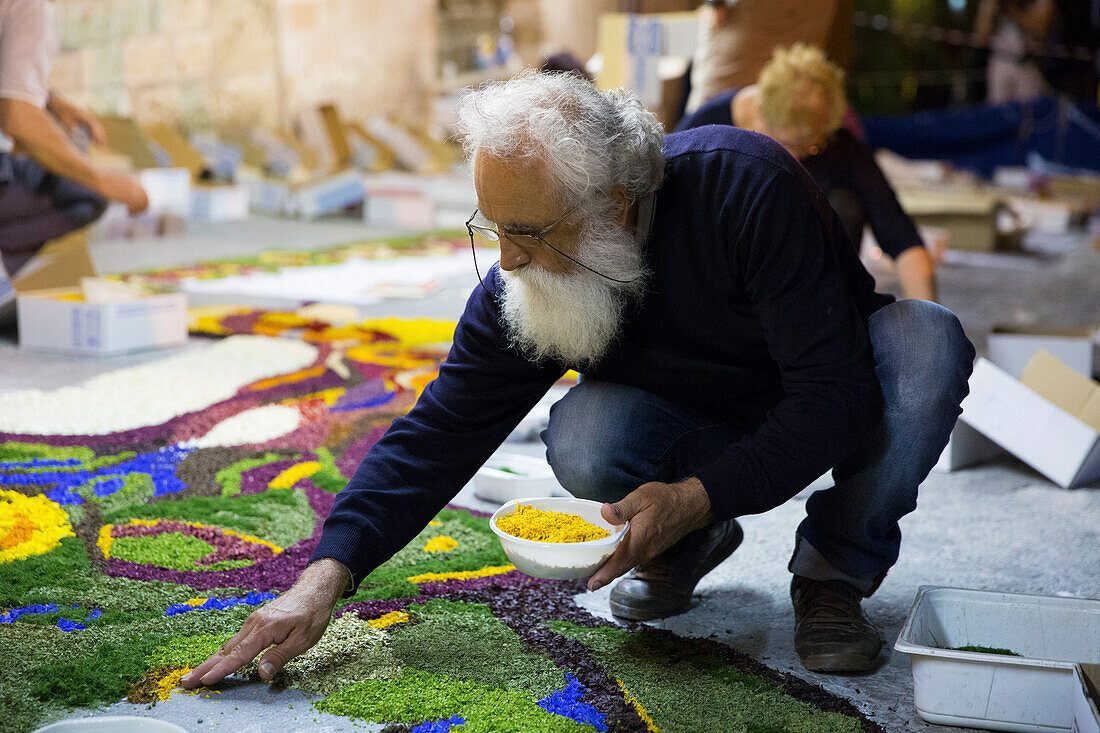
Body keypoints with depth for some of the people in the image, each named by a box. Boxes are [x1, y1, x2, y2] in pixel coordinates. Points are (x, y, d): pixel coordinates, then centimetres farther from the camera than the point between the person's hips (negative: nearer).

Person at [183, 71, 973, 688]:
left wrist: (699, 496, -39)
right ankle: (689, 545, 4)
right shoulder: (518, 287, -20)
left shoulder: (745, 184, -33)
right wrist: (324, 579, -27)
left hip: (839, 403, -1)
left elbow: (837, 390, -32)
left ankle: (836, 569, -10)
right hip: (705, 425, 2)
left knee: (928, 343, -34)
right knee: (583, 441, -30)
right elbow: (439, 432, -17)